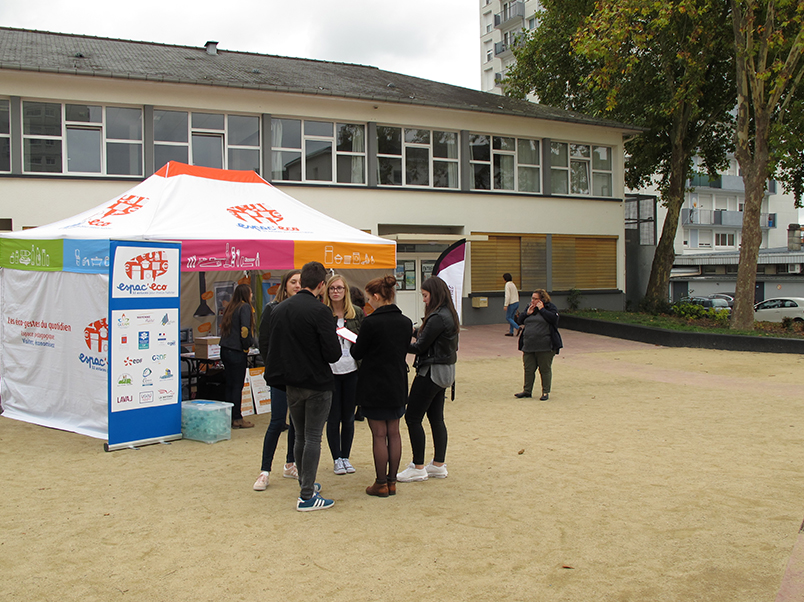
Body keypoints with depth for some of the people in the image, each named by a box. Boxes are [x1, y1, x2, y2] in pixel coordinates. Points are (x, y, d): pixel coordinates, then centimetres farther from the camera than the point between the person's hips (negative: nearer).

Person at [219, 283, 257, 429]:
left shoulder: (230, 307, 13)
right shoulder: (245, 307, -9)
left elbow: (223, 327, 13)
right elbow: (245, 329, -18)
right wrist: (247, 346, -6)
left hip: (225, 350, 7)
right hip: (237, 351, -7)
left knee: (229, 384, 12)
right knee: (238, 385, -1)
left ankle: (229, 416, 16)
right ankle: (237, 419, 4)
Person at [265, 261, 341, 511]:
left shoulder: (278, 310, 4)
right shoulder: (320, 311, -17)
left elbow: (271, 347, 9)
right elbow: (333, 353, -19)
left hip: (291, 384, 6)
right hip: (317, 383, -6)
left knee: (300, 436, 18)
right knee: (313, 438, 1)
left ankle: (305, 484, 30)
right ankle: (307, 496, 3)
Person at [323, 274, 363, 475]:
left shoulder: (357, 313, 5)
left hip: (352, 371, 2)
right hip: (330, 371, -2)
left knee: (348, 417, 10)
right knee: (333, 418, 4)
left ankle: (346, 457, 22)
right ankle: (337, 458, 16)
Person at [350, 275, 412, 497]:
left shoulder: (371, 322, -18)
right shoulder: (406, 322, 1)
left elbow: (357, 353, -9)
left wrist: (355, 343, 12)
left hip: (374, 387, -6)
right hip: (398, 385, 6)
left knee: (379, 435, 2)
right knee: (393, 433, 12)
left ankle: (381, 484, 9)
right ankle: (392, 481, 19)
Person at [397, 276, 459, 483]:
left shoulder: (437, 318, -20)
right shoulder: (449, 314, 10)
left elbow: (420, 346, -17)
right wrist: (416, 332, 6)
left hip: (432, 372, -10)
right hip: (444, 372, 10)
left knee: (412, 417, -3)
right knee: (436, 418, 14)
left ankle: (418, 467, 2)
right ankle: (438, 465, 20)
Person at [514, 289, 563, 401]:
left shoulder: (550, 308, -1)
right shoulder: (529, 307, 15)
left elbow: (553, 318, -18)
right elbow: (520, 320, 14)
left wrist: (542, 309, -14)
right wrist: (527, 313, -3)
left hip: (545, 346, -5)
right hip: (529, 346, 5)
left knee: (545, 370, 2)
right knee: (528, 369, 8)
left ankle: (546, 392, 10)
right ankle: (527, 391, 19)